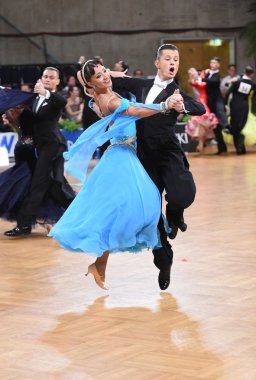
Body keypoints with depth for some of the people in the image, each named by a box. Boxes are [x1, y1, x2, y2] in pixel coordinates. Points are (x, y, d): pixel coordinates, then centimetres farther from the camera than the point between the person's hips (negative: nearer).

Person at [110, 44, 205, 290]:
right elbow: (116, 81, 24)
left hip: (168, 154, -3)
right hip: (146, 157, 4)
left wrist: (183, 106, -40)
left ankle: (175, 214, 9)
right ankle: (164, 263, 22)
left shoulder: (177, 92, -2)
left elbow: (201, 109, -21)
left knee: (183, 196, -29)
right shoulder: (143, 85, 11)